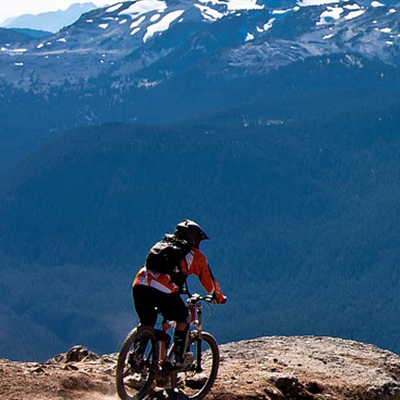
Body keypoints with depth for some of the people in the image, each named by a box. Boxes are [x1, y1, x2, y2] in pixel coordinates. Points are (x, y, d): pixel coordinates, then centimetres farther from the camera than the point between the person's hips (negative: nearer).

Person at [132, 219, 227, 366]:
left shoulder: (161, 244, 33)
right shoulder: (195, 254, 18)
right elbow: (208, 281, 24)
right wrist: (219, 297, 42)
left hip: (139, 285, 5)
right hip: (163, 290, -5)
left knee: (146, 323, 26)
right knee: (183, 319, 19)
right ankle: (179, 359, 11)